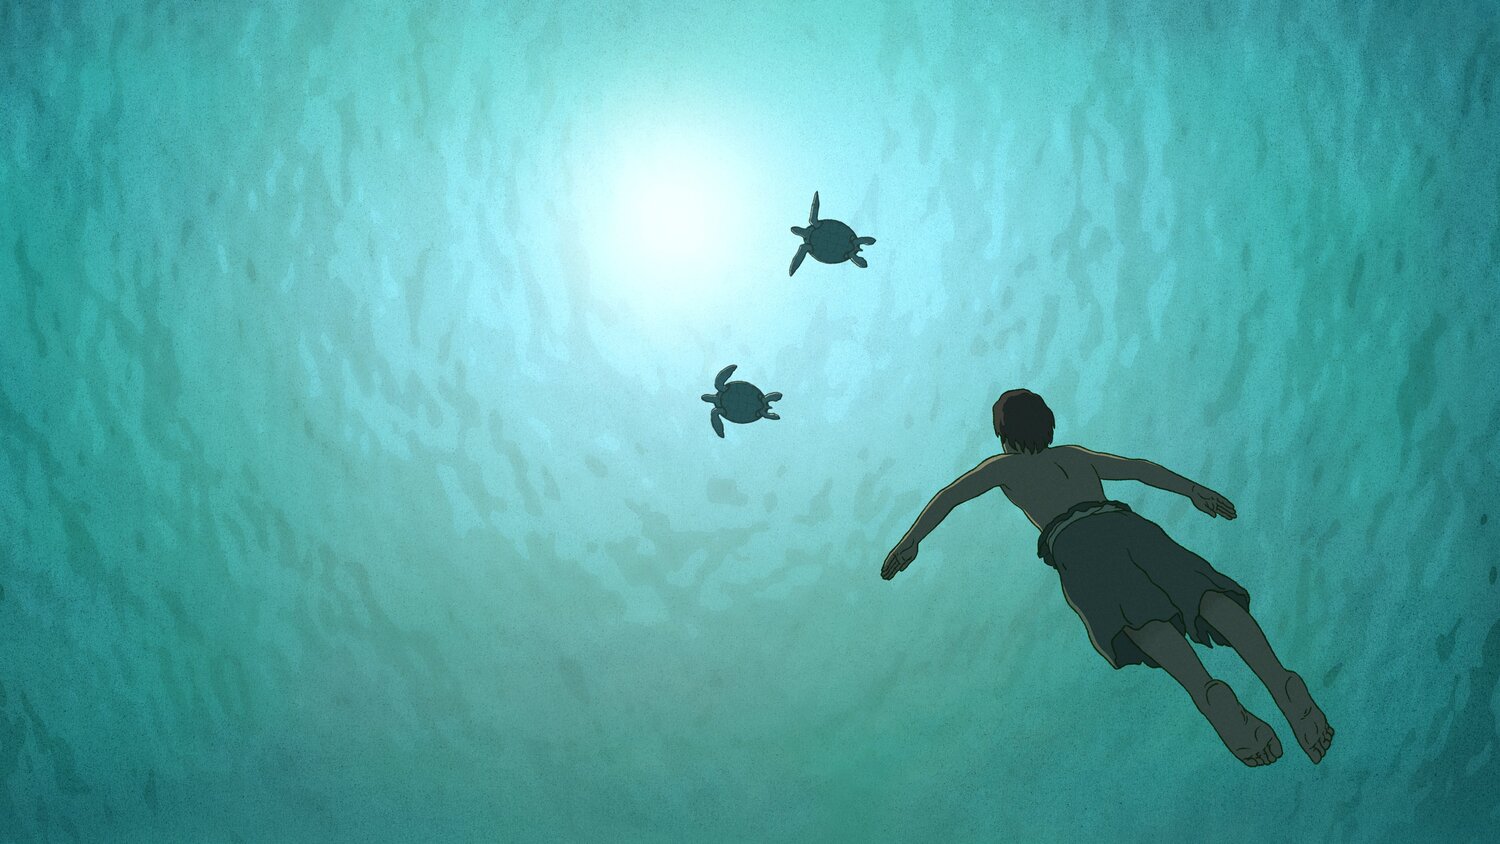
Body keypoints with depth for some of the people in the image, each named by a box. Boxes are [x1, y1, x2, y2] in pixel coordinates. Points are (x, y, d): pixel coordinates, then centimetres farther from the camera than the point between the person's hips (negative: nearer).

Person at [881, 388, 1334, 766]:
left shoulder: (1004, 466, 31)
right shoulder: (1076, 456, 41)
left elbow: (948, 497, 23)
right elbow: (1140, 468, 43)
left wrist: (910, 542, 26)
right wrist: (1192, 489, 49)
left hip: (1074, 538, -4)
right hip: (1126, 522, 4)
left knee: (1138, 615, -28)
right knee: (1206, 592, -19)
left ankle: (1209, 694, -55)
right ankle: (1281, 684, -42)